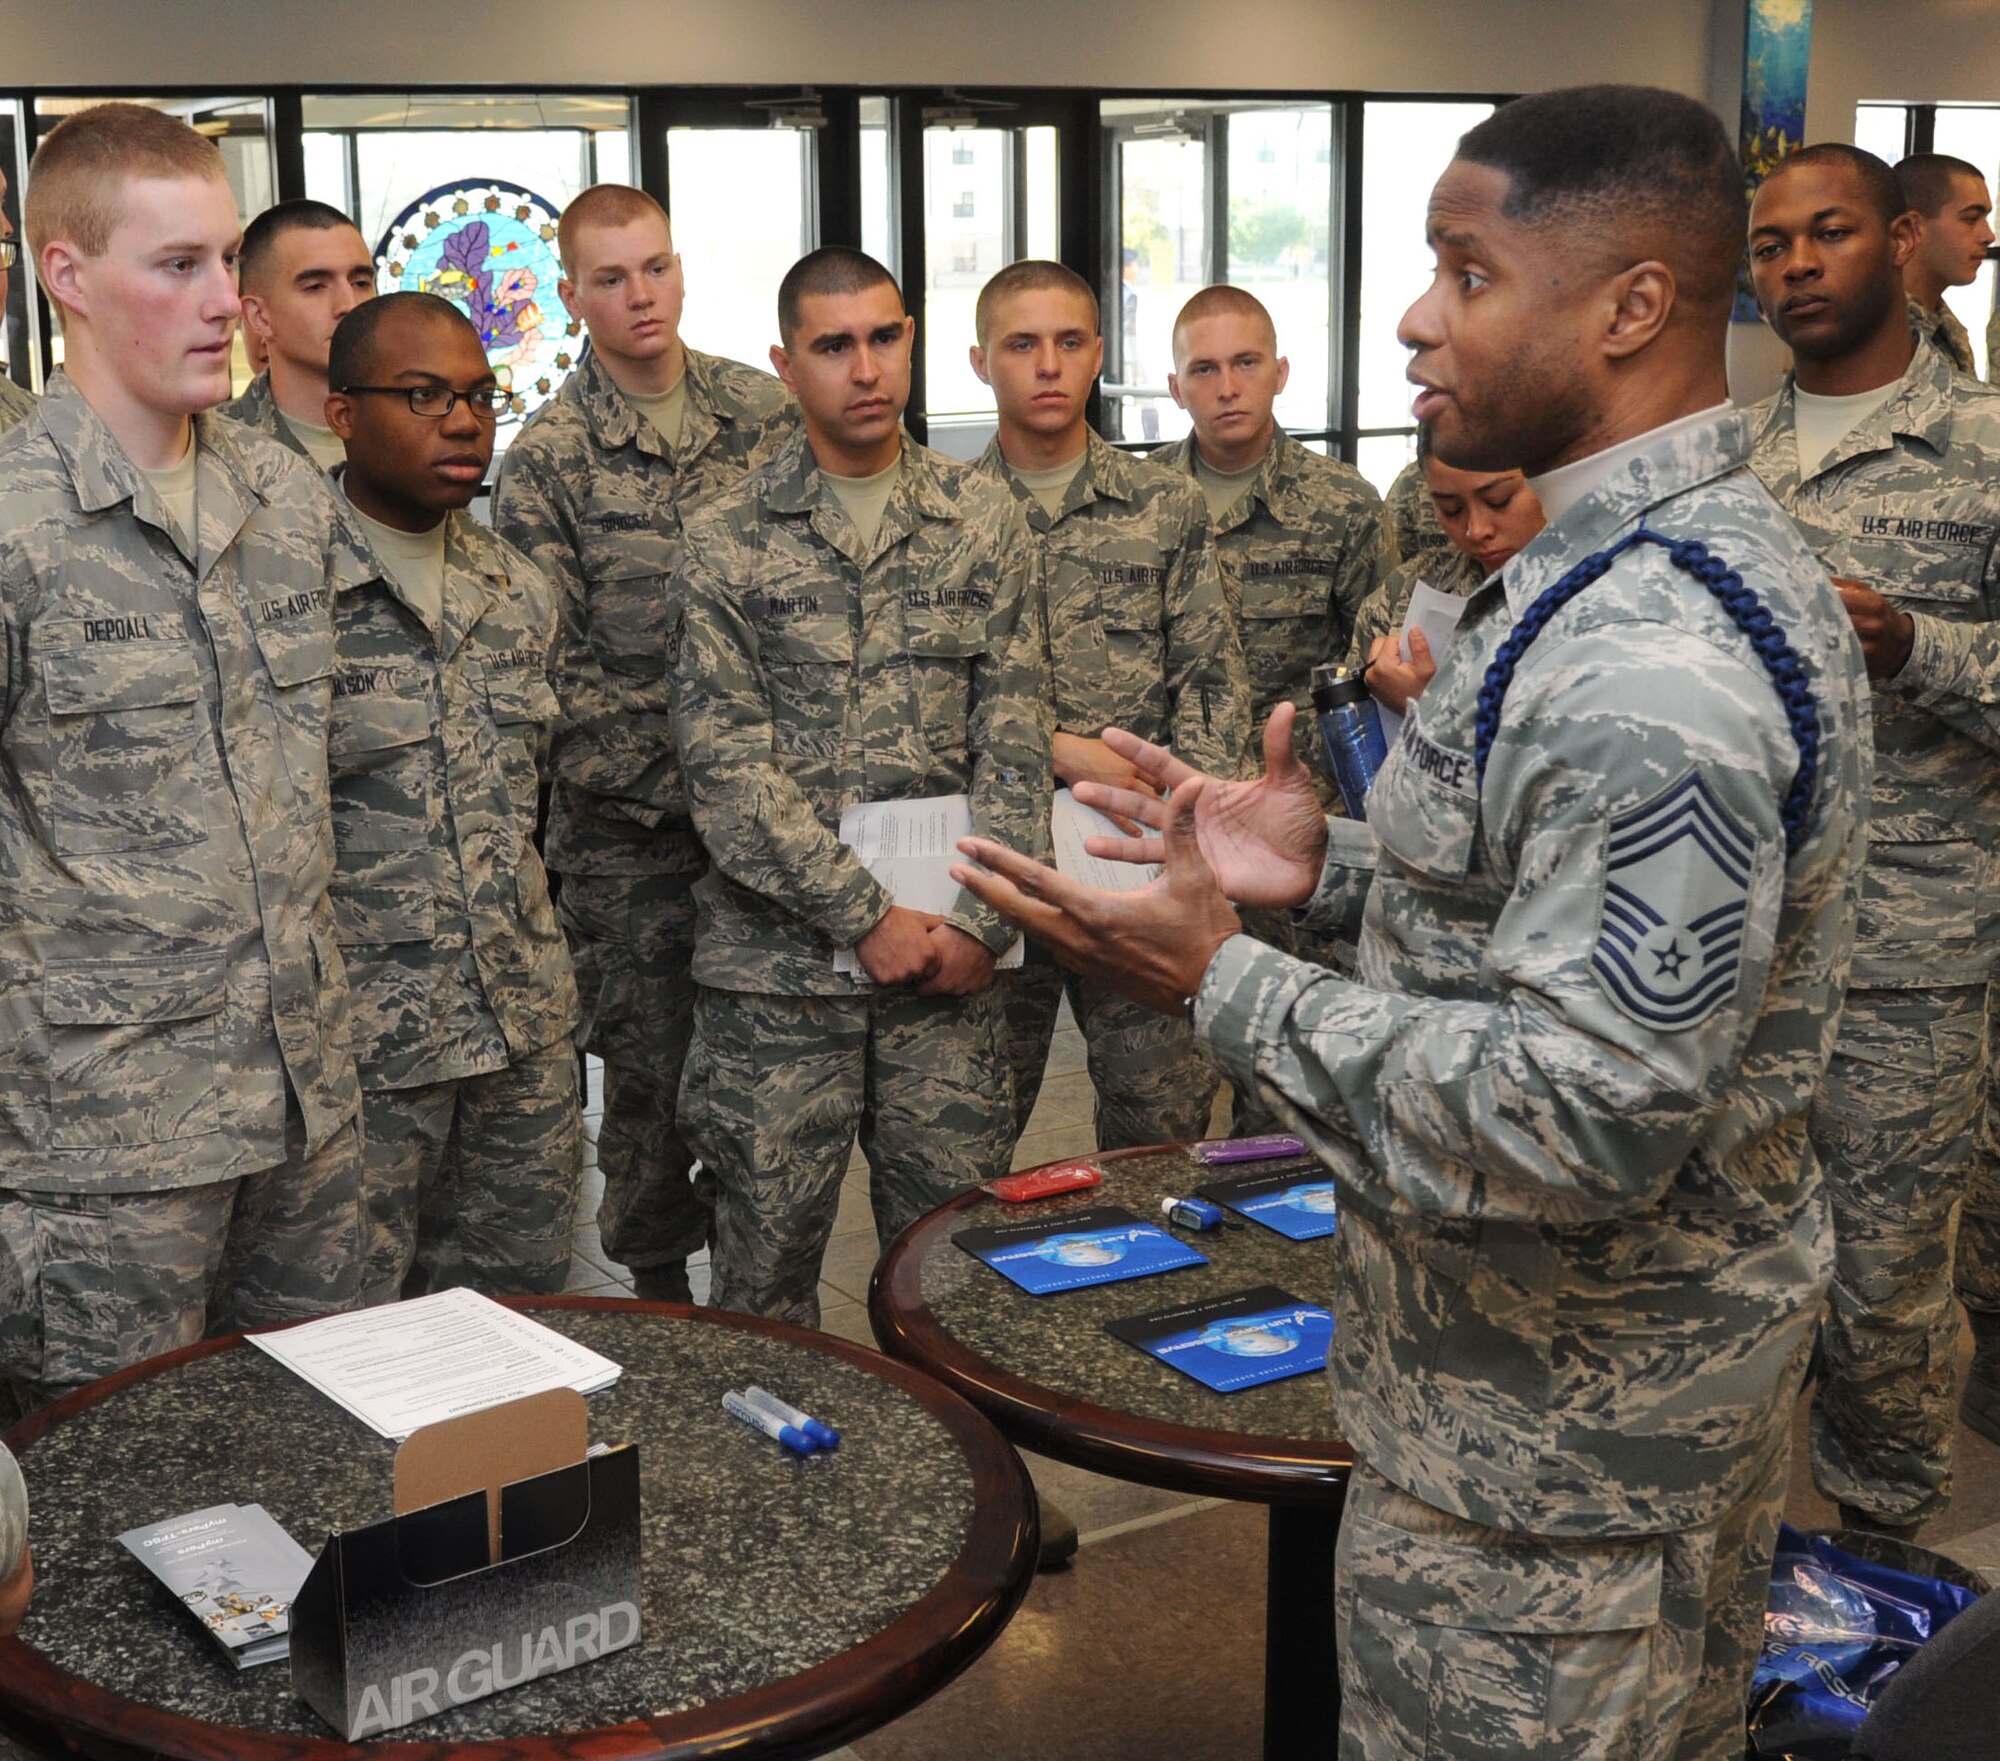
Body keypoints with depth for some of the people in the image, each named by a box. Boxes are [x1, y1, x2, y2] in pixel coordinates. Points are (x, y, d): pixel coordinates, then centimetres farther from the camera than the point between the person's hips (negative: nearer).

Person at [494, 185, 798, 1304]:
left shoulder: (767, 411, 6)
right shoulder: (546, 459, -3)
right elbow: (552, 664, -7)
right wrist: (684, 782, -14)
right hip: (629, 830, -2)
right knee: (650, 1071, 5)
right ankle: (662, 1300, 21)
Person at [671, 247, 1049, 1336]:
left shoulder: (983, 520, 8)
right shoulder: (726, 541, 1)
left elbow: (1014, 744, 5)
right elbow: (726, 766, -6)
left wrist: (982, 920, -6)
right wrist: (866, 915, -12)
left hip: (948, 957, 2)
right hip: (777, 960, -1)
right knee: (768, 1256, 5)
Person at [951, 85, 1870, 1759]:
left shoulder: (1647, 659, -29)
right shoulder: (1706, 556, 5)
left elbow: (1588, 1109, -32)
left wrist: (1221, 979, -25)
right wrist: (1329, 863, 6)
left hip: (1551, 1437, -10)